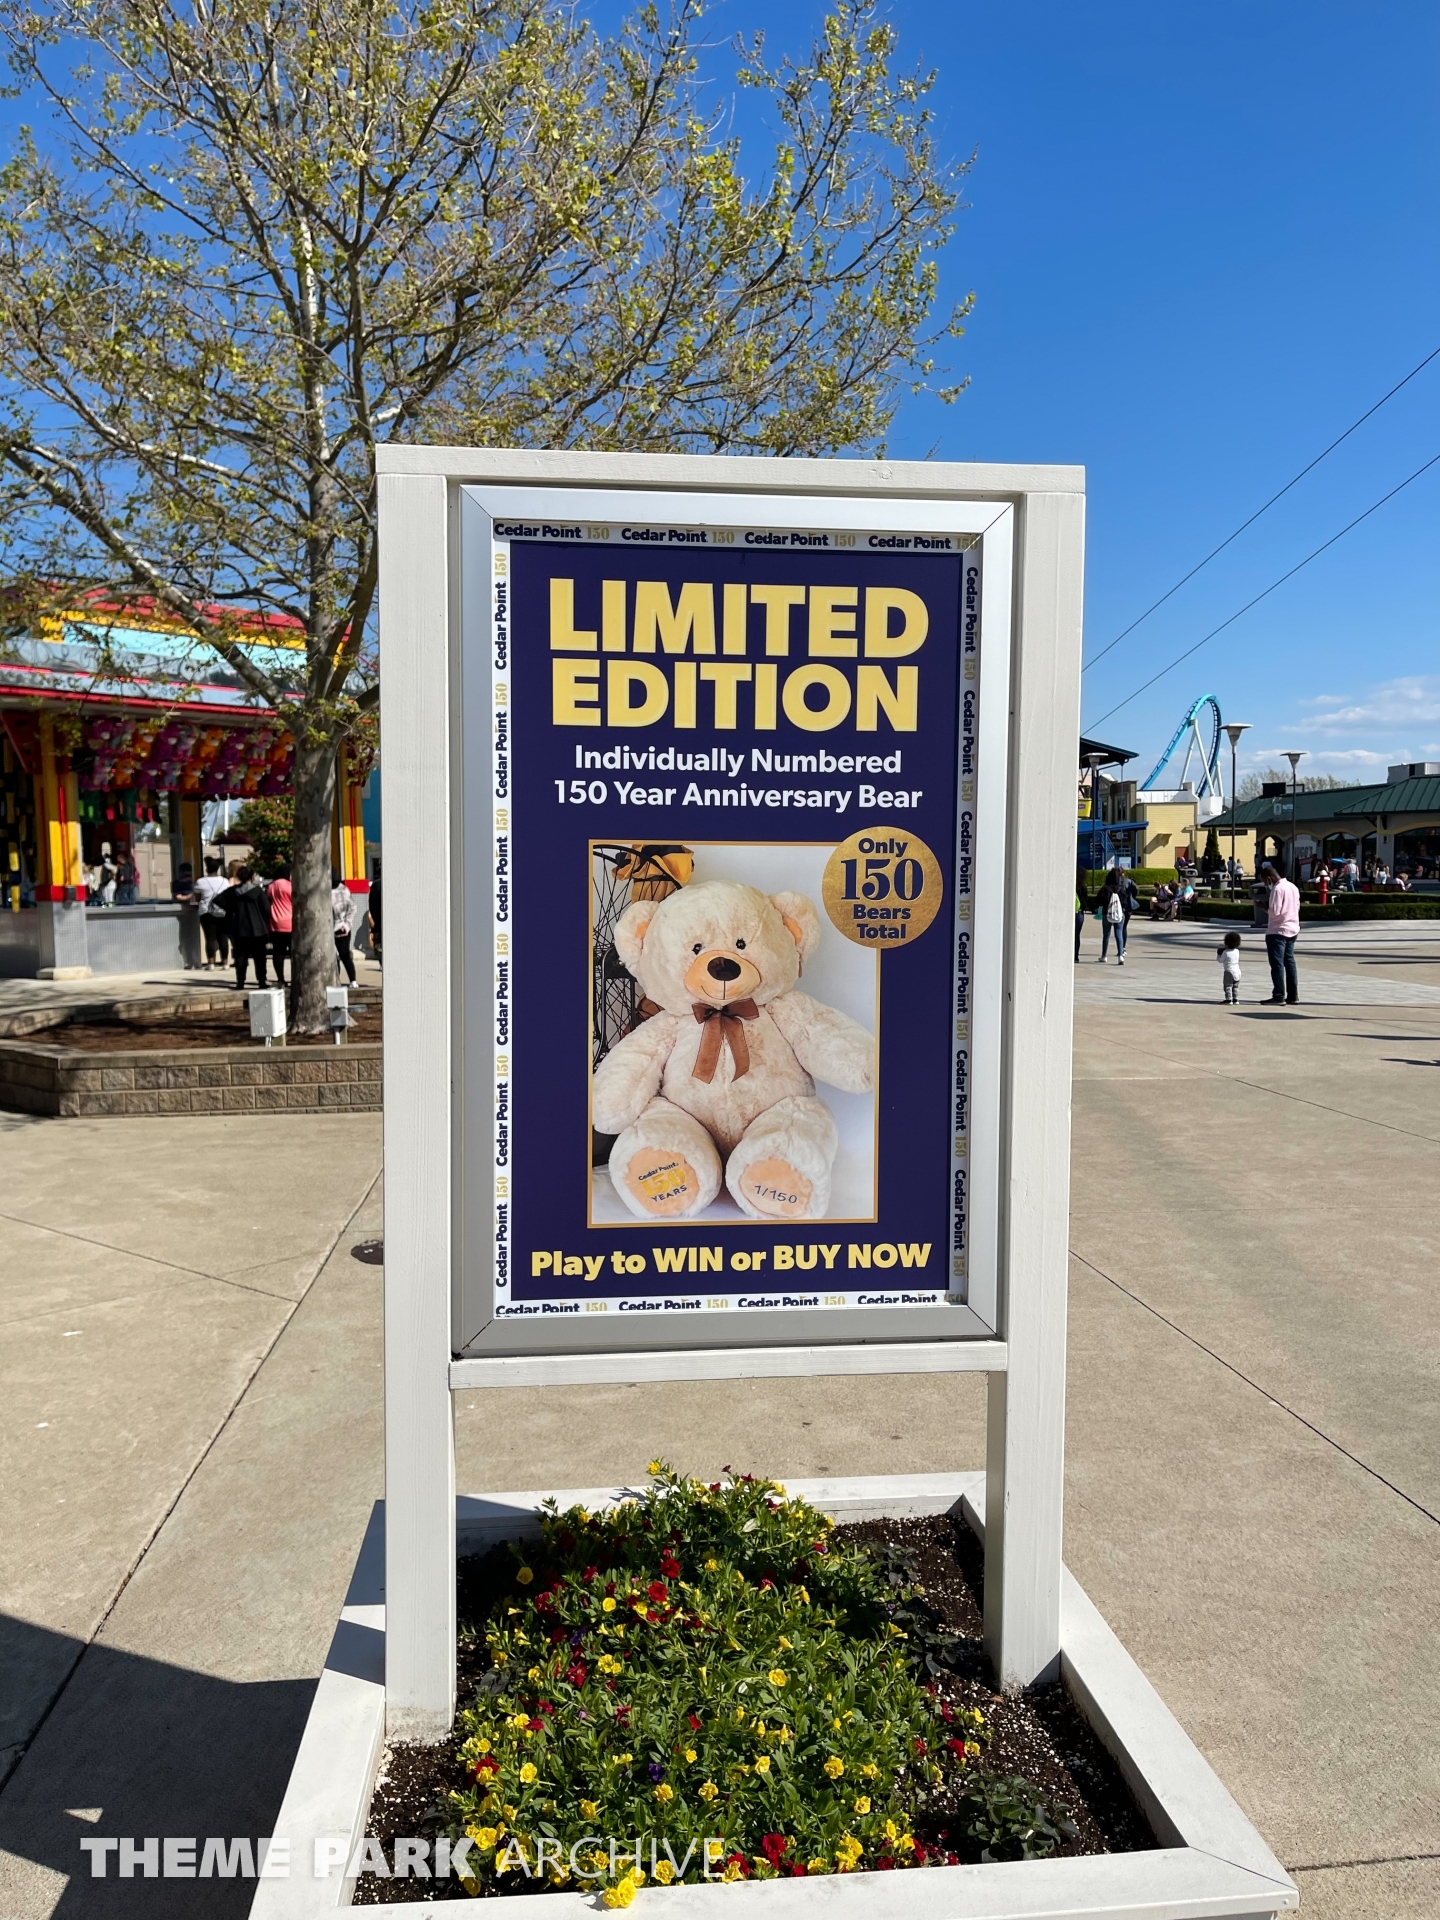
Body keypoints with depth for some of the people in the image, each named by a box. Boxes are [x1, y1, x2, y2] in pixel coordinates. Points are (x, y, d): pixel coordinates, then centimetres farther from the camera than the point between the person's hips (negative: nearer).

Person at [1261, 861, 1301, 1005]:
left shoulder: (1277, 889, -16)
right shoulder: (1293, 886, 12)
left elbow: (1275, 911, -20)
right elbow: (1297, 907, 17)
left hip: (1277, 931, -9)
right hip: (1292, 929, 9)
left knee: (1277, 964, -5)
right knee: (1290, 962, 11)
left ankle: (1279, 997, -5)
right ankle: (1293, 996, 13)